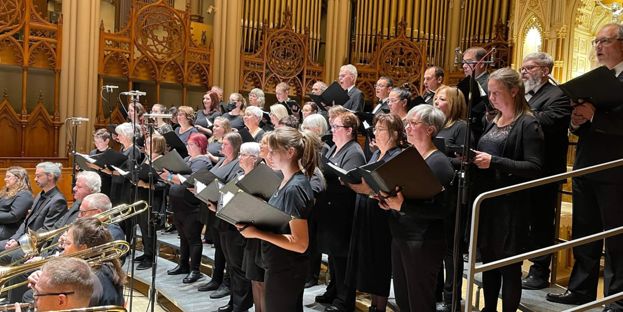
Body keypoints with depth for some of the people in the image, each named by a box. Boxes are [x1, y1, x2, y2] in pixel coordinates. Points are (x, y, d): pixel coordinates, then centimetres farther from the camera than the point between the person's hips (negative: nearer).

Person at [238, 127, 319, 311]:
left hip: (286, 270, -9)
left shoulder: (294, 189, -24)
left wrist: (257, 233, -26)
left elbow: (300, 244, -26)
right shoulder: (288, 181, 4)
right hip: (281, 267, 9)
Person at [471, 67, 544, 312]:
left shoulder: (528, 124, -8)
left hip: (511, 203, -6)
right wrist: (472, 158, 1)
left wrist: (494, 162, -22)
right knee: (488, 259, 14)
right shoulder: (493, 121, 13)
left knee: (509, 264, 4)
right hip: (486, 200, 7)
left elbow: (535, 168, -16)